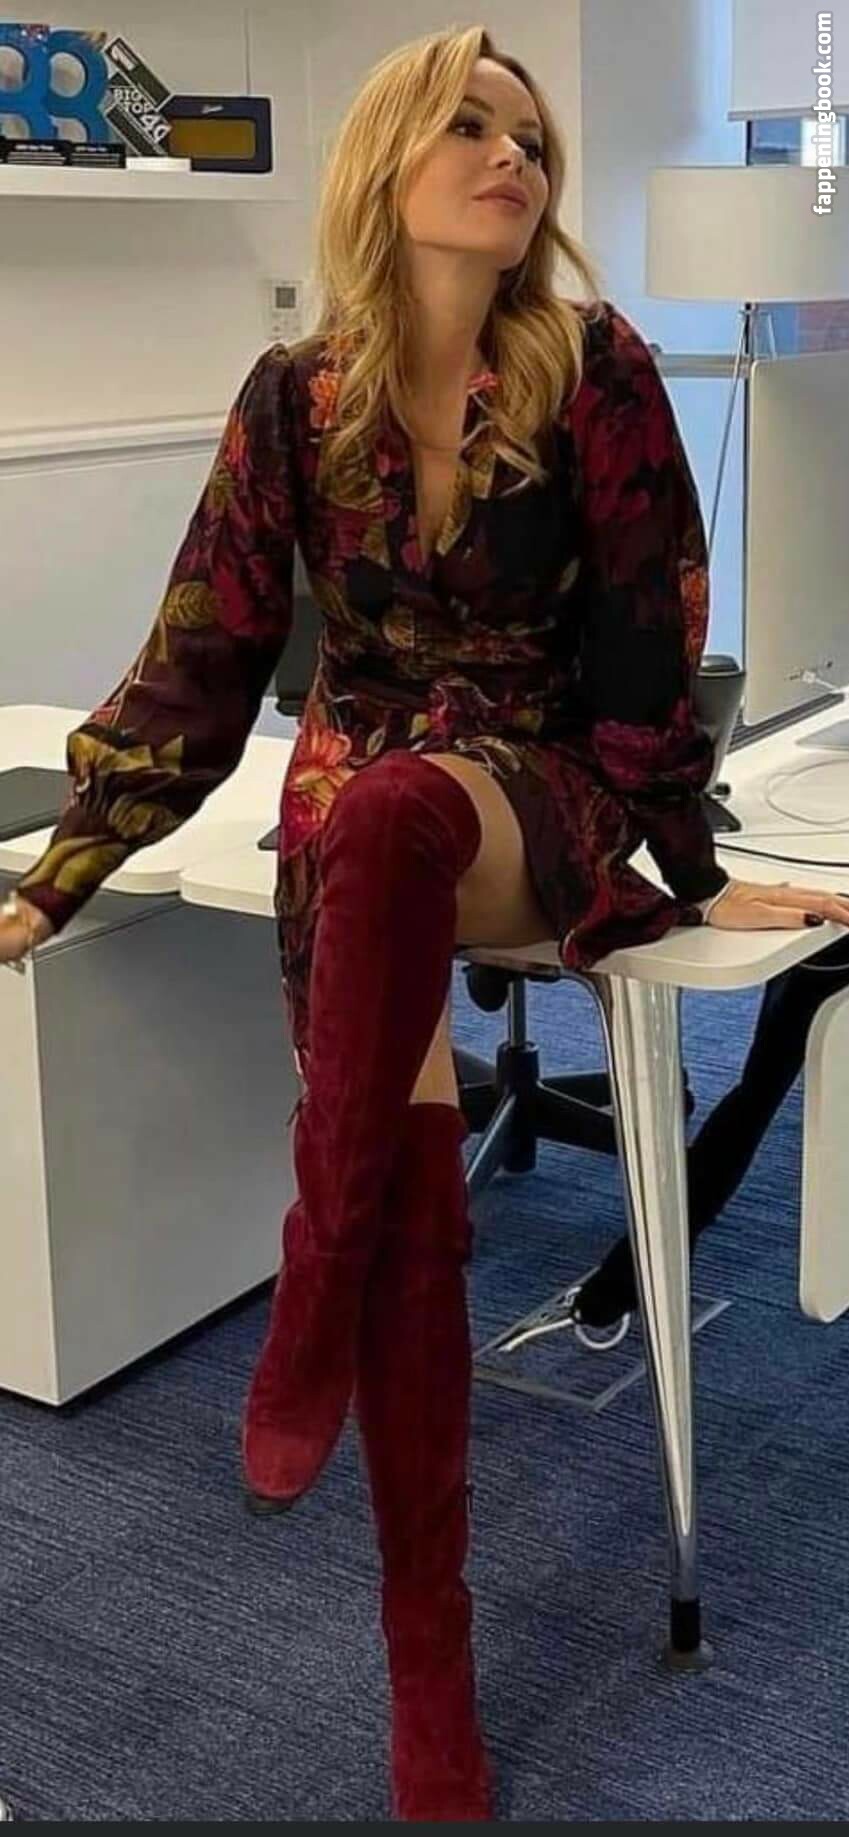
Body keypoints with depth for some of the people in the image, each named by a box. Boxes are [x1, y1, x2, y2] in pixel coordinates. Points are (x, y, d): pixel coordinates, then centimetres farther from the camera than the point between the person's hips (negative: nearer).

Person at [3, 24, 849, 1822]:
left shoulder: (595, 366, -3)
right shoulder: (295, 395, 2)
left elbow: (650, 635, -2)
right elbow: (203, 658, 4)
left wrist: (695, 870, -1)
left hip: (543, 794, -2)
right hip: (348, 818, 2)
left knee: (389, 812, -40)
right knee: (415, 1193, -19)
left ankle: (313, 1289, -26)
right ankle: (431, 1672, -7)